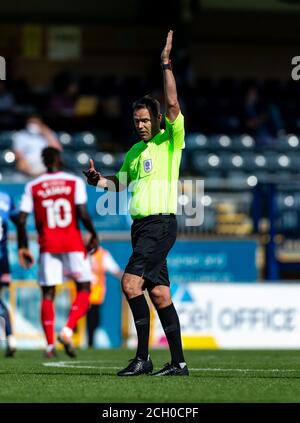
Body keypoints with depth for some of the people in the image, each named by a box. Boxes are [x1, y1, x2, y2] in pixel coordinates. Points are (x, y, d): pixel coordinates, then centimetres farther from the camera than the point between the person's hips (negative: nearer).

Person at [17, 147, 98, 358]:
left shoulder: (33, 187, 4)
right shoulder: (75, 182, -2)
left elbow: (22, 219, 0)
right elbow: (83, 214, -11)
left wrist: (23, 247, 9)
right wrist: (94, 235, 3)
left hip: (48, 245, 2)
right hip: (73, 244, -2)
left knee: (48, 293, 7)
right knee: (84, 288, 10)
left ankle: (50, 345, 1)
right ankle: (68, 331, -10)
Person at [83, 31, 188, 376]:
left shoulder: (170, 141, -3)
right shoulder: (135, 151, 19)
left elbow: (173, 104, -16)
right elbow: (121, 182, 27)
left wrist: (166, 64, -16)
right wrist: (98, 179, 6)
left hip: (161, 223, -8)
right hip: (141, 225, 8)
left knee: (130, 282, -19)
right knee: (158, 292, 6)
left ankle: (143, 357, -16)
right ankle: (178, 362, 9)